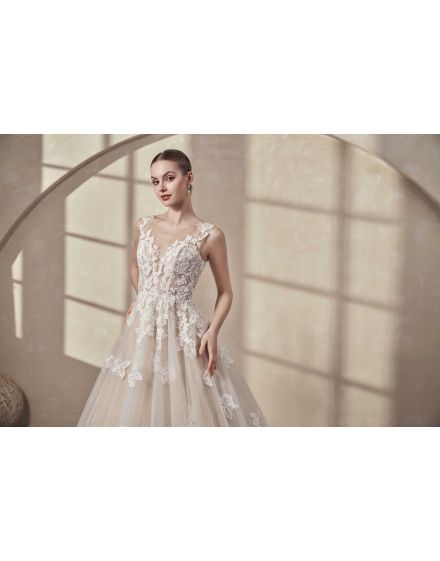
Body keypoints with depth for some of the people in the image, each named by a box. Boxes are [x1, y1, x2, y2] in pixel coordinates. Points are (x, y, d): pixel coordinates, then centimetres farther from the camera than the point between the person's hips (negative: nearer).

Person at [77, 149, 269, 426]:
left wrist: (212, 331, -12)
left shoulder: (210, 235, -5)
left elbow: (225, 292, 1)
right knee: (134, 408, 9)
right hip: (142, 330, 4)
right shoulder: (143, 226, 6)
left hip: (183, 333, -4)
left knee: (187, 408, -1)